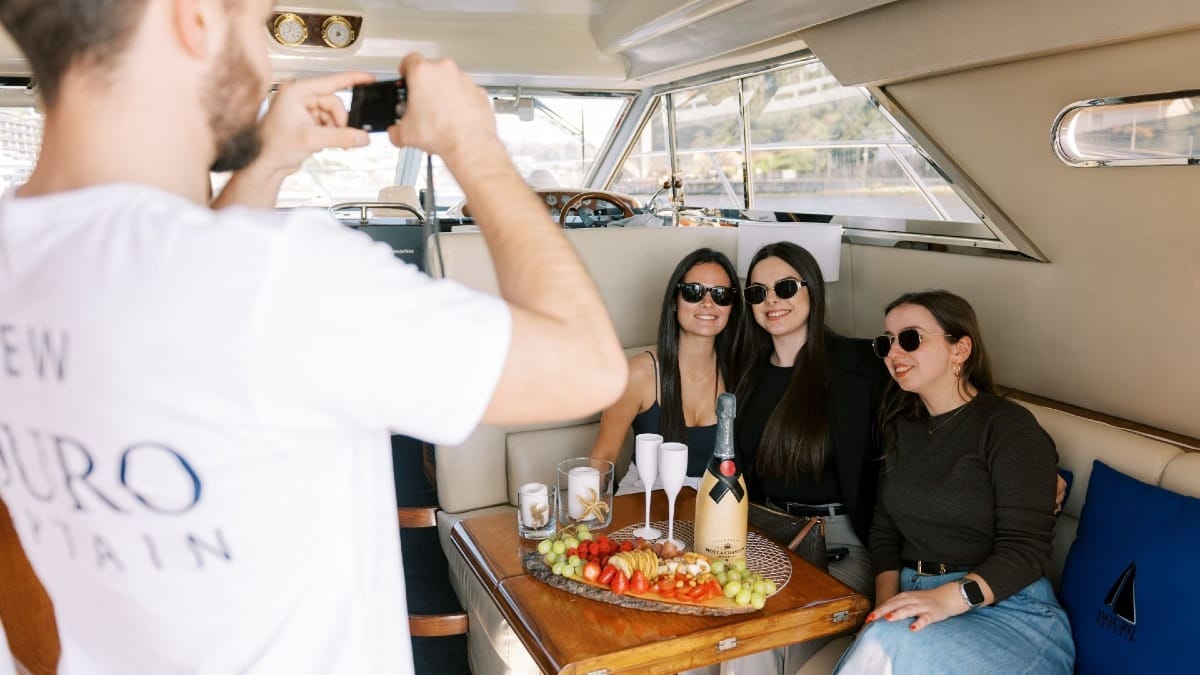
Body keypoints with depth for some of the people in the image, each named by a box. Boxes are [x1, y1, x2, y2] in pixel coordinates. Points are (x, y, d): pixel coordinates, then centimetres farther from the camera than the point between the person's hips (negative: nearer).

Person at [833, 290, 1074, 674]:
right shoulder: (901, 426, 13)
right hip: (914, 599, 5)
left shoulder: (1008, 426, -5)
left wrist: (949, 597, -28)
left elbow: (1026, 548, -13)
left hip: (1007, 609, -4)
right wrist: (887, 602, -7)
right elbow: (884, 530, 11)